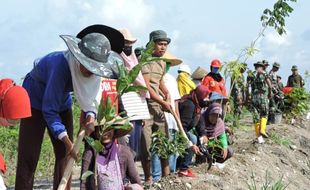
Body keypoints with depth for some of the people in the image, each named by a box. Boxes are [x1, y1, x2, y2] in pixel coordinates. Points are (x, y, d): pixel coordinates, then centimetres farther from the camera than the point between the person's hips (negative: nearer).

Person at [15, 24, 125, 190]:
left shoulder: (93, 70, -18)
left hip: (62, 102, 6)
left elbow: (89, 95, -3)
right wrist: (67, 142, -35)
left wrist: (90, 116, -24)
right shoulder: (61, 64, -37)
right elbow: (49, 110, -33)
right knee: (29, 157, -11)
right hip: (36, 100, -6)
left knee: (65, 154, 2)